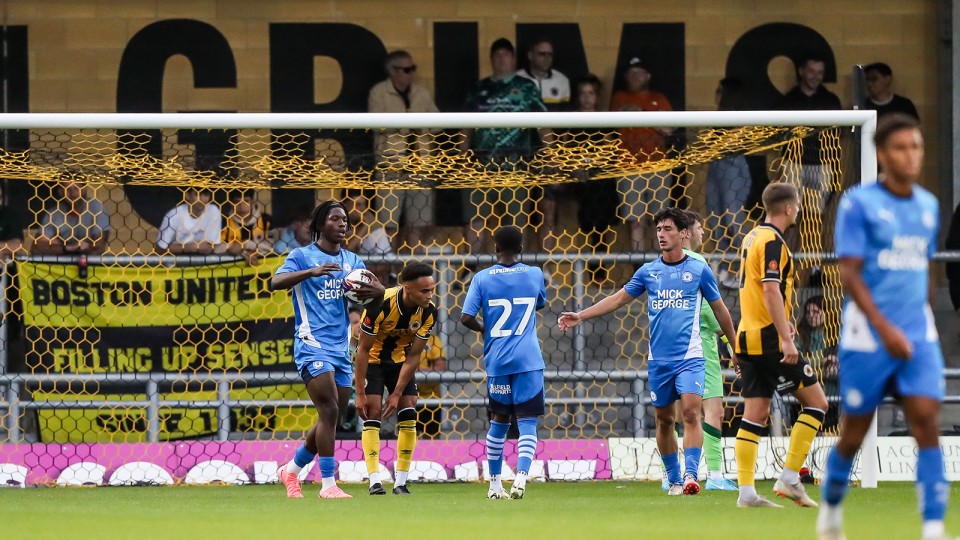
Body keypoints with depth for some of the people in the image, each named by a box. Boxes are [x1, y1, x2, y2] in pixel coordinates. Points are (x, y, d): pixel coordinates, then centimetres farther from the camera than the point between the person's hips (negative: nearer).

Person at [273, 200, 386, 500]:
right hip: (312, 346, -7)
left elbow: (371, 305, 13)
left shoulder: (352, 261, 14)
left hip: (341, 349, 7)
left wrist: (377, 292, -12)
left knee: (332, 419, 8)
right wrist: (312, 272, -31)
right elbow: (275, 282, -17)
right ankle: (327, 484, -13)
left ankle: (291, 470, 27)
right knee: (329, 412, -16)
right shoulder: (302, 256, -2)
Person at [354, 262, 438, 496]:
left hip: (400, 360, 4)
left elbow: (413, 356, -12)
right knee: (372, 414, -15)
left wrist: (397, 394, -15)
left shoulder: (429, 313, -20)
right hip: (373, 360, -4)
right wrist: (360, 393, -23)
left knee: (408, 414, -7)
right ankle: (375, 481, -16)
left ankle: (401, 482, -1)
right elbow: (364, 348, -24)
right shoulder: (380, 304, -33)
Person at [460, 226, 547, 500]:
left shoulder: (482, 279, -1)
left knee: (499, 421, 16)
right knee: (528, 422, -3)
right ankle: (521, 476, -23)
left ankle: (495, 483, 22)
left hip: (497, 361, 1)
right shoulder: (534, 274, 2)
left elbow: (466, 317, -7)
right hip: (528, 361, -1)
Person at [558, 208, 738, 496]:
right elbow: (619, 299, 14)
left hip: (690, 356, -3)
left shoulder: (699, 269, 2)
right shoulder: (648, 271, 8)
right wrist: (580, 316, 7)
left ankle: (690, 475, -25)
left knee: (691, 411, -20)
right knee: (664, 420, 7)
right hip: (659, 359, 3)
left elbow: (720, 310, 10)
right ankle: (673, 479, 19)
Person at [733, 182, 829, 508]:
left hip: (749, 338, 9)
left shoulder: (753, 237, 16)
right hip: (769, 339, -9)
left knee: (755, 414, 7)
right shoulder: (773, 242, -13)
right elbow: (771, 291, -21)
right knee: (816, 402, -1)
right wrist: (786, 339, -24)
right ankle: (789, 478, -4)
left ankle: (746, 491, 1)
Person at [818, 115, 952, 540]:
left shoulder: (928, 206, 10)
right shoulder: (859, 203, -8)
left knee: (927, 423, -12)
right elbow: (849, 273, -13)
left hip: (919, 337, 4)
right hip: (867, 337, -4)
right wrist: (885, 328, -22)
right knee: (855, 433, 6)